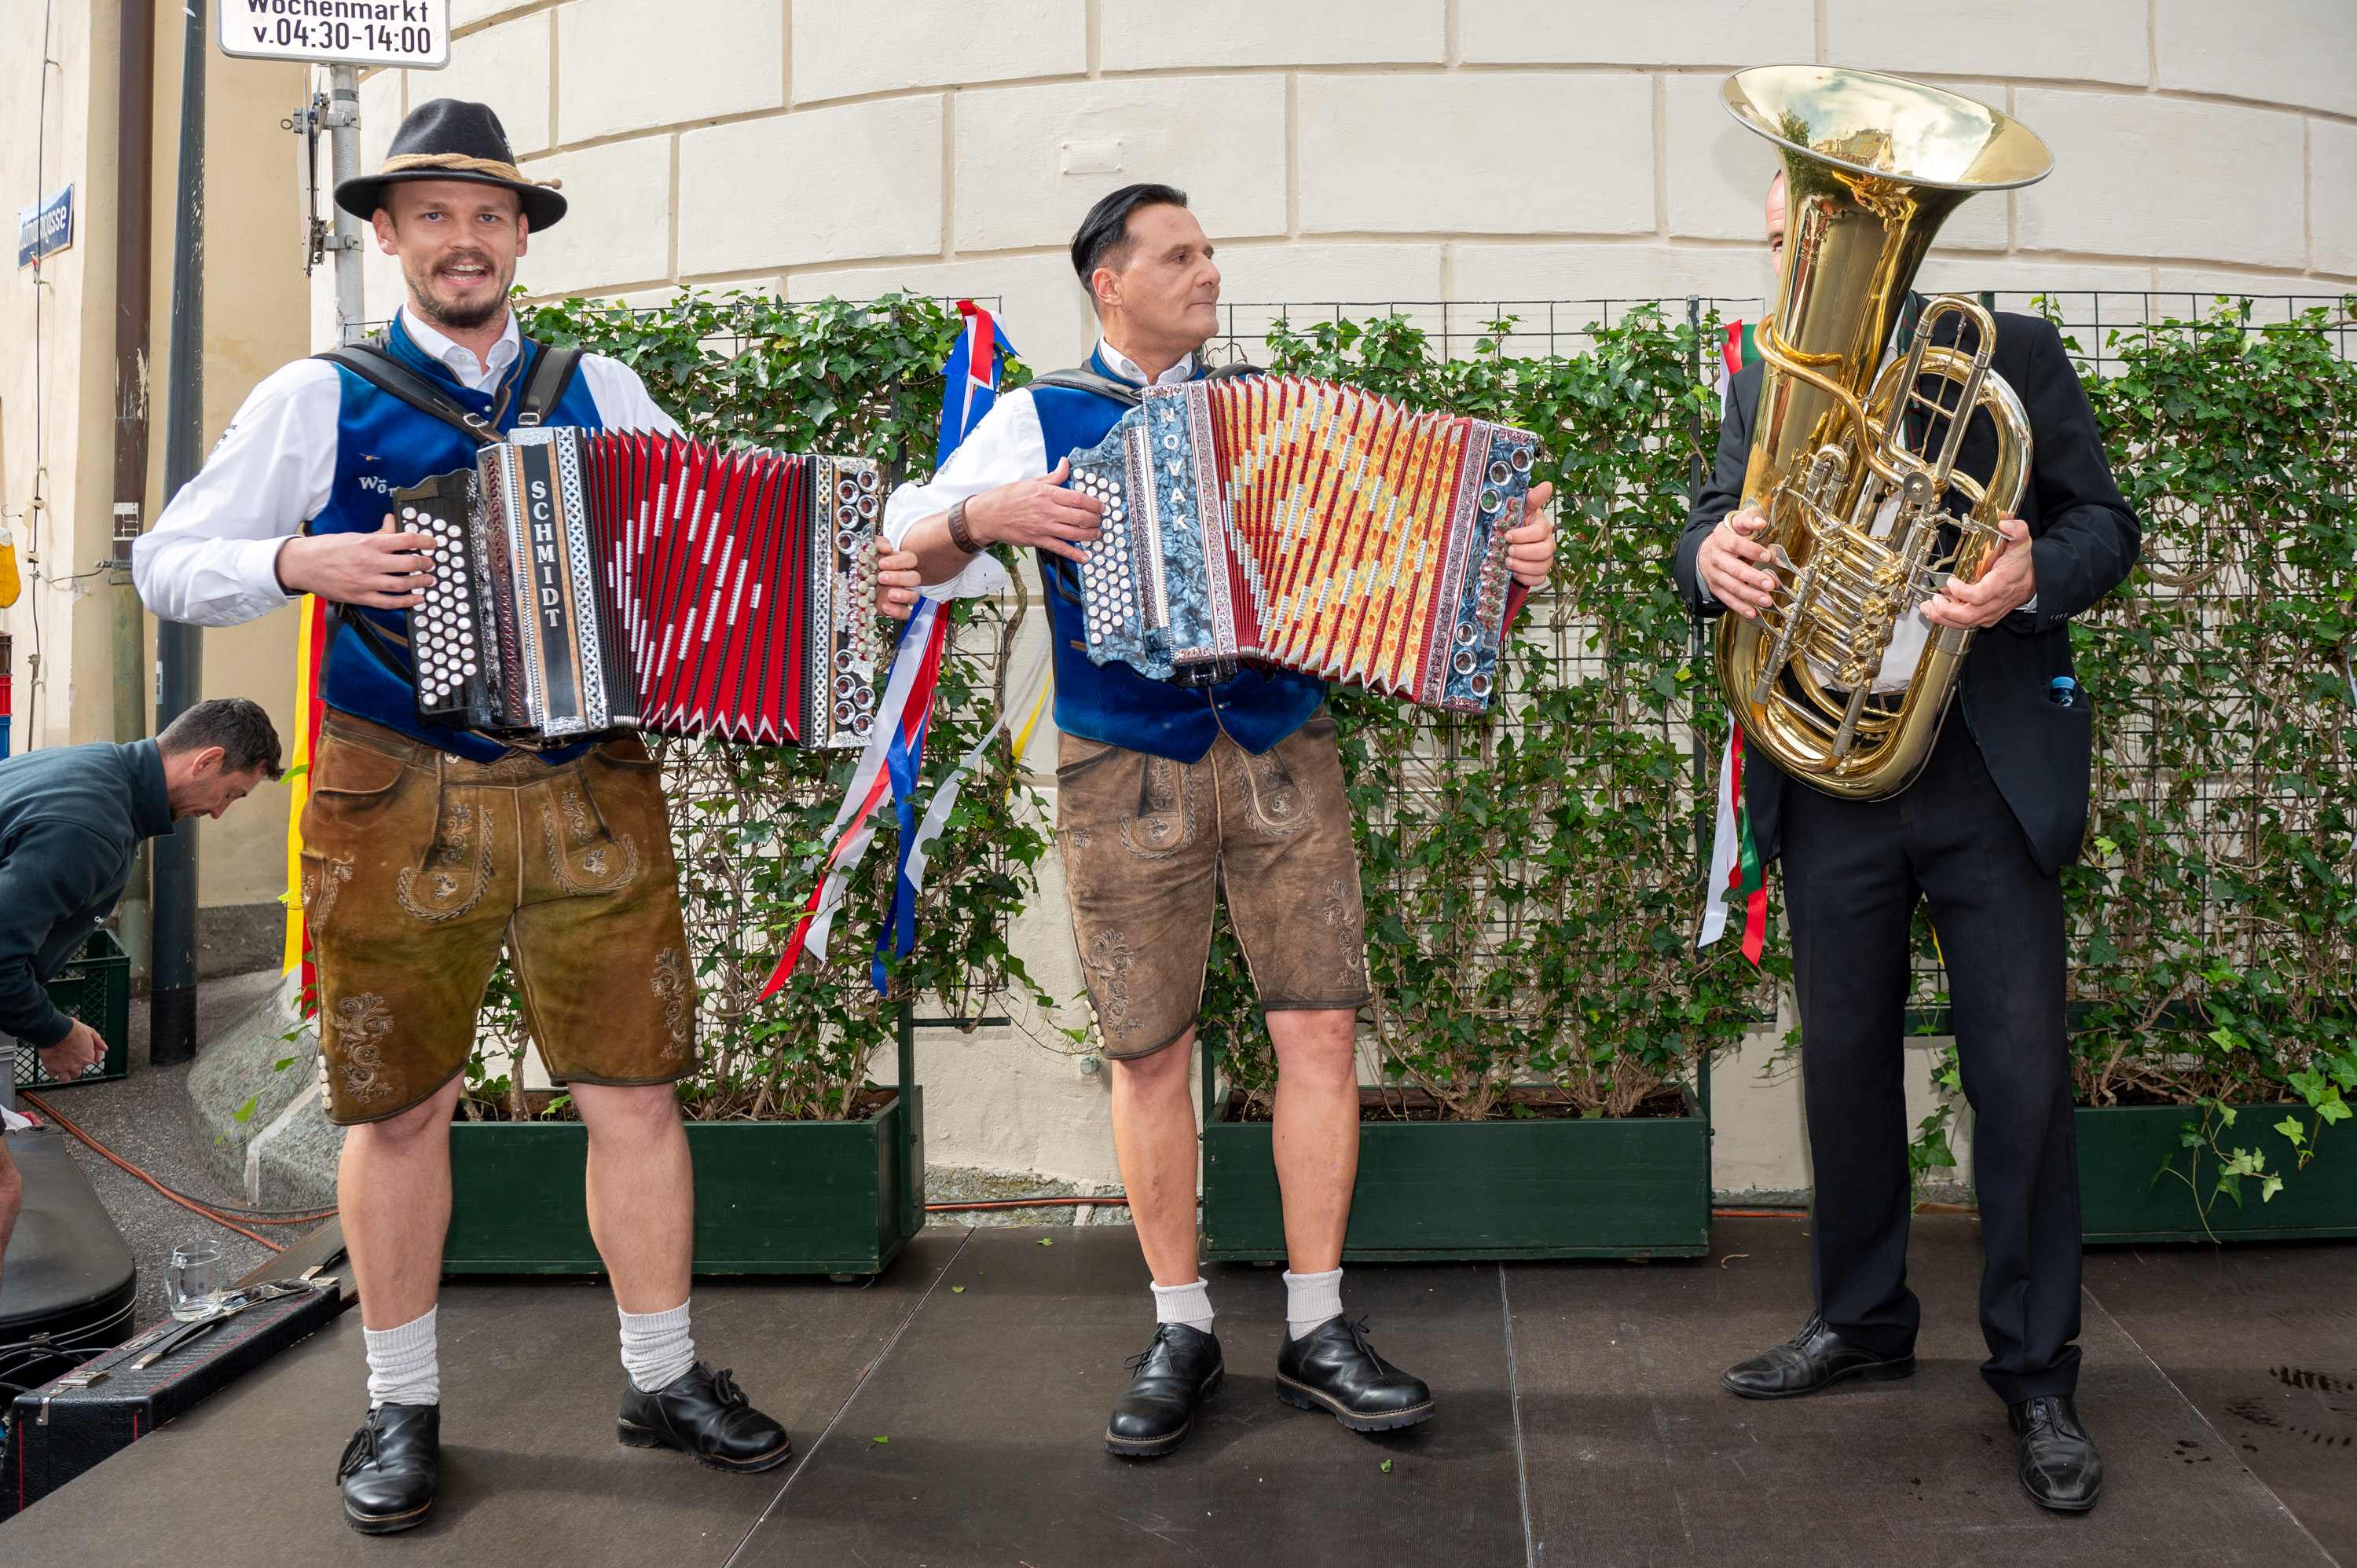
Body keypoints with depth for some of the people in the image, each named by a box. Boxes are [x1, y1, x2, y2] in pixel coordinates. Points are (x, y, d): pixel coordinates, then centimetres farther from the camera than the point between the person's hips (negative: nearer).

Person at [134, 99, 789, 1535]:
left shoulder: (603, 391, 12)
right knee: (401, 1108, 7)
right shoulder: (321, 401, 5)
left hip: (591, 798, 2)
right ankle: (404, 1405, 25)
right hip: (399, 807, -1)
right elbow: (168, 563, 4)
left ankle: (666, 1376, 22)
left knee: (635, 1093, 5)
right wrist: (302, 562, -15)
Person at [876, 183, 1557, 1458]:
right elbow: (906, 545, 0)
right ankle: (1180, 1330, 19)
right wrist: (983, 516, -20)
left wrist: (1499, 559, -7)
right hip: (1125, 777, -2)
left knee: (1321, 1030, -2)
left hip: (1283, 757, 2)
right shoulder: (1038, 421, 7)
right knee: (1148, 1055, 3)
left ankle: (1316, 1330, 12)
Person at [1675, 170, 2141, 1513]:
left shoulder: (2012, 354, 2)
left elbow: (2105, 522, 0)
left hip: (1992, 773, -3)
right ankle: (1863, 1319, 30)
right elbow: (1718, 530, 5)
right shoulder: (1764, 384, 11)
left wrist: (2034, 578, -23)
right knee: (1844, 1063, 11)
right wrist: (1712, 555, -20)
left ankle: (2038, 1376, 15)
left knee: (2023, 1077, 0)